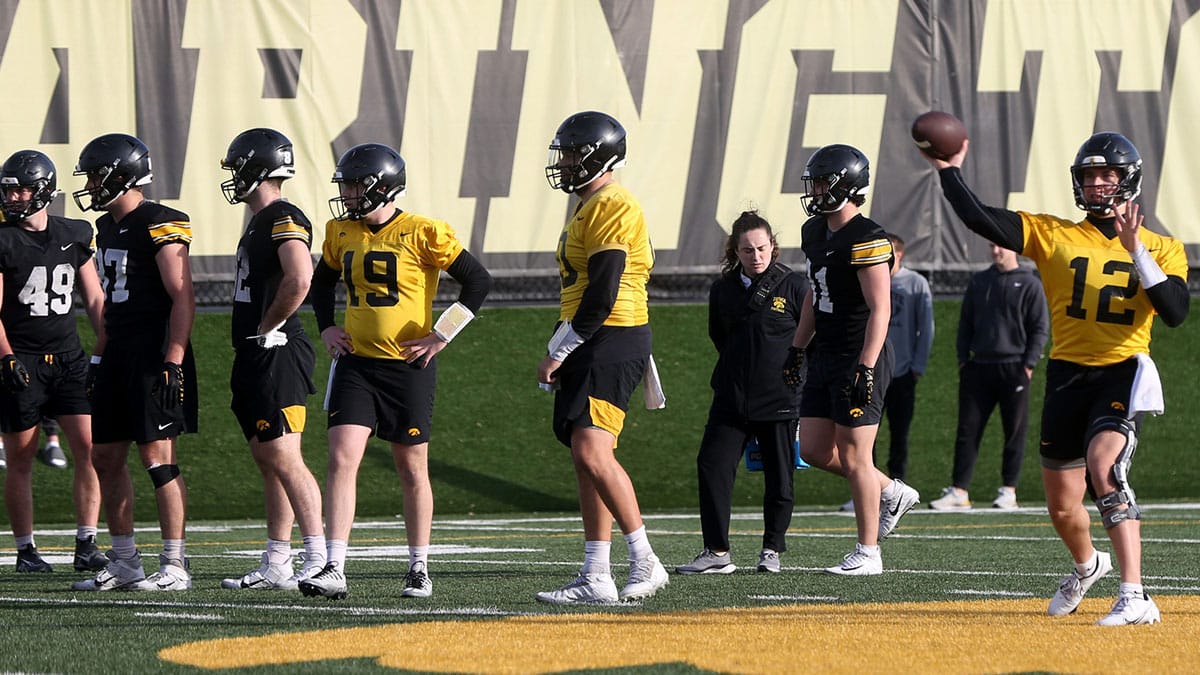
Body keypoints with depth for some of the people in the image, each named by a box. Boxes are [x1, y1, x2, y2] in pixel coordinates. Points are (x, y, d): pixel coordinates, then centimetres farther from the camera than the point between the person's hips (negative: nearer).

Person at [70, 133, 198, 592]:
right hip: (119, 354, 9)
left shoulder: (159, 226, -12)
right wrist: (99, 357, 21)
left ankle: (174, 568, -6)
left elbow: (183, 298, -15)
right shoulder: (108, 227, 16)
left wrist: (172, 362, -21)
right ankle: (125, 566, 16)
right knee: (107, 457, 9)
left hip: (154, 354, -9)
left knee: (157, 456, -9)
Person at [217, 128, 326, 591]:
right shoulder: (260, 223, 18)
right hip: (255, 360, 11)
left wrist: (268, 327, -18)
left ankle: (320, 559, -15)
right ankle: (275, 568, 14)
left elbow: (299, 281, -29)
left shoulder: (284, 220, -14)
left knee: (284, 460, -13)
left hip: (276, 357, -11)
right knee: (268, 461, 11)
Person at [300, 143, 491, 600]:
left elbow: (478, 281, -7)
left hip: (408, 365, -4)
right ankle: (334, 571, -14)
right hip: (356, 363, 4)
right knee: (341, 460, -10)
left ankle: (419, 570, 19)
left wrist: (441, 335, -8)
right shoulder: (342, 232, 6)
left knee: (412, 470, 7)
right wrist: (327, 328, 12)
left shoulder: (423, 234, -11)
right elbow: (322, 281, 26)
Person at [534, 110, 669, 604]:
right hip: (590, 345, 11)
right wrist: (561, 352, 19)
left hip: (612, 341, -11)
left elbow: (601, 297, -19)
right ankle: (595, 578, 9)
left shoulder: (613, 208, -14)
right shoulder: (586, 206, 19)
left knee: (593, 452, -18)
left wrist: (557, 353, -14)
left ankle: (645, 561, -12)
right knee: (586, 457, 8)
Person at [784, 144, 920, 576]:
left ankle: (868, 553, 4)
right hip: (825, 358, 9)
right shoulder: (815, 233, 11)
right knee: (815, 450, 8)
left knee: (854, 457, -4)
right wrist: (798, 349, 21)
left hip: (860, 357, -9)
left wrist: (865, 369, -24)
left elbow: (880, 310, -20)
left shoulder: (866, 240, -17)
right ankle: (892, 493, 26)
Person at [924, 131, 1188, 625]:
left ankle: (1134, 596, -33)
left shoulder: (1161, 249, 4)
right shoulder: (1054, 236, 5)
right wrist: (948, 171, -8)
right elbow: (980, 220, -4)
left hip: (1123, 375, -3)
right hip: (1067, 376, 3)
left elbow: (1175, 313, -12)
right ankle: (1087, 567, 47)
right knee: (1062, 508, 12)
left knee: (1104, 467, -30)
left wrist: (1135, 250, -17)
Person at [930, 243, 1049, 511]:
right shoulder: (978, 282, 13)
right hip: (978, 368, 4)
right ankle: (959, 491, -1)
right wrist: (963, 359, 6)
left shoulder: (1029, 284, 1)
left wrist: (1028, 363, -9)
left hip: (1013, 367, -4)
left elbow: (1041, 328, -1)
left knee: (1014, 433, 1)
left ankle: (1008, 490, 7)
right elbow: (965, 324, 17)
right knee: (967, 430, -1)